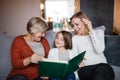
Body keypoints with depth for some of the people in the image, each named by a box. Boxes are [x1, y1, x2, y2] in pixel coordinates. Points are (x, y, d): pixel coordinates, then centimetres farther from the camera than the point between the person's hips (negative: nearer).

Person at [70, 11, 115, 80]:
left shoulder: (98, 31, 10)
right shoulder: (74, 38, 14)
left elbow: (99, 50, -8)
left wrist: (91, 31, -6)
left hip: (101, 65, -1)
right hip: (85, 68, 1)